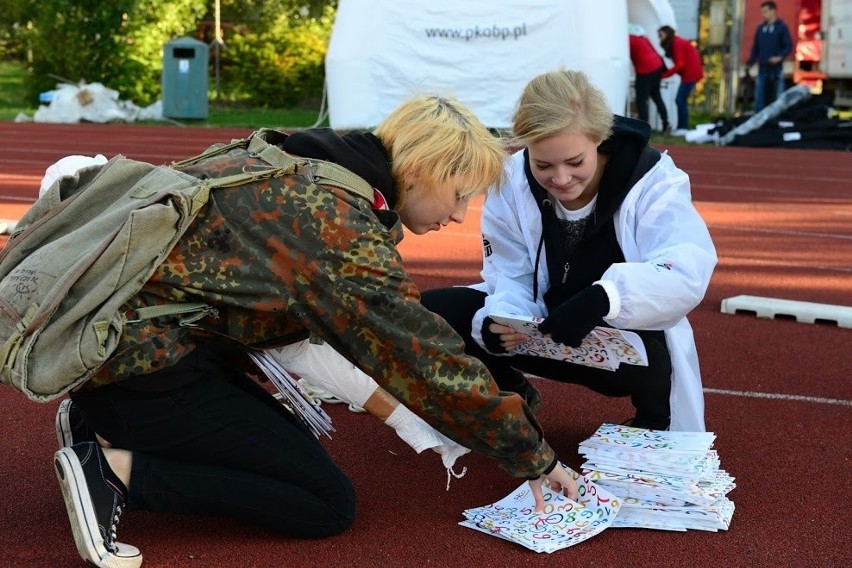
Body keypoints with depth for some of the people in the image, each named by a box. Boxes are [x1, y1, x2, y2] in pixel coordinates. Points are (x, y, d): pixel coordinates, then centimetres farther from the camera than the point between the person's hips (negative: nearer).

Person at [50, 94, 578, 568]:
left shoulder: (306, 173, 8)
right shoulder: (340, 222, -20)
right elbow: (427, 357, -17)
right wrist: (534, 456, -7)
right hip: (134, 354, -10)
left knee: (289, 449, 21)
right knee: (327, 504, -3)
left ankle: (101, 425, 14)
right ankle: (117, 470, -10)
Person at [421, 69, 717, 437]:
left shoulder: (651, 181, -22)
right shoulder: (512, 182, -12)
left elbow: (687, 274, -36)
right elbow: (511, 279, -10)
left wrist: (602, 299, -54)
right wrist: (501, 320, -35)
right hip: (545, 331, 4)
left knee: (648, 358, -40)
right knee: (431, 313, -14)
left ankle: (655, 421, -1)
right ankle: (514, 395, 14)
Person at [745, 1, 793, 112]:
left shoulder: (782, 27, -2)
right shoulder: (760, 28, 13)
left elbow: (789, 46, -5)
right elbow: (755, 48, 17)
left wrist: (780, 57, -21)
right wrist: (749, 63, 9)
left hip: (776, 68, -5)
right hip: (762, 68, 5)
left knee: (778, 98, -2)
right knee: (759, 97, 2)